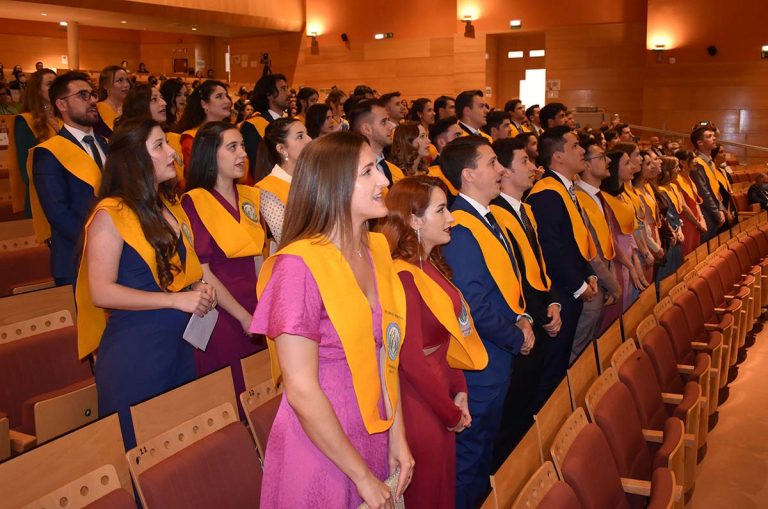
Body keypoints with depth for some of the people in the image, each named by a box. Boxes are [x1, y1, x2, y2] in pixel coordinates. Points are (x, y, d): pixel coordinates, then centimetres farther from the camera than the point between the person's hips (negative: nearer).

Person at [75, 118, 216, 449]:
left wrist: (199, 288, 1)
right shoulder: (111, 215, -13)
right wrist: (176, 300, -20)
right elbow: (101, 292, -18)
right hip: (134, 349, -7)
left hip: (179, 343, 7)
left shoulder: (171, 206, 11)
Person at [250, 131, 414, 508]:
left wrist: (396, 437, 1)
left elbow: (386, 353, 6)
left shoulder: (377, 249, 0)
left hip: (375, 445, 6)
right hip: (321, 455, -6)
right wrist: (363, 476, -15)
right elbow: (302, 392, -21)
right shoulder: (299, 265, -20)